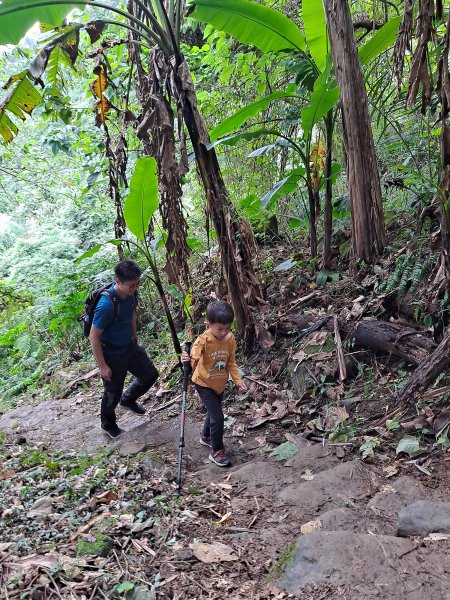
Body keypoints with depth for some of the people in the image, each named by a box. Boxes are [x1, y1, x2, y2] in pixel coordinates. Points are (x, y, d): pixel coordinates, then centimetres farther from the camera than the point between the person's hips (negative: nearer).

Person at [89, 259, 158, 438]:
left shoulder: (130, 294, -12)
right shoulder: (106, 305, -35)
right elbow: (94, 337, -25)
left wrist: (134, 337, 20)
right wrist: (103, 366, -18)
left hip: (129, 347, 7)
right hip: (112, 355, -7)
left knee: (150, 374, 18)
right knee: (113, 393, 13)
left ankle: (128, 399, 45)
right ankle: (108, 425, 42)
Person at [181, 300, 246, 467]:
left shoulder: (230, 339, -12)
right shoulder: (203, 341, -28)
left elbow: (231, 362, -1)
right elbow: (194, 361, -37)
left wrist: (238, 380, -7)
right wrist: (187, 361, -58)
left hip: (220, 383, 6)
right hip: (204, 384, -6)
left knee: (213, 411, 24)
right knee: (218, 416, -8)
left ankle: (206, 437, 50)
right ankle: (217, 451, 9)